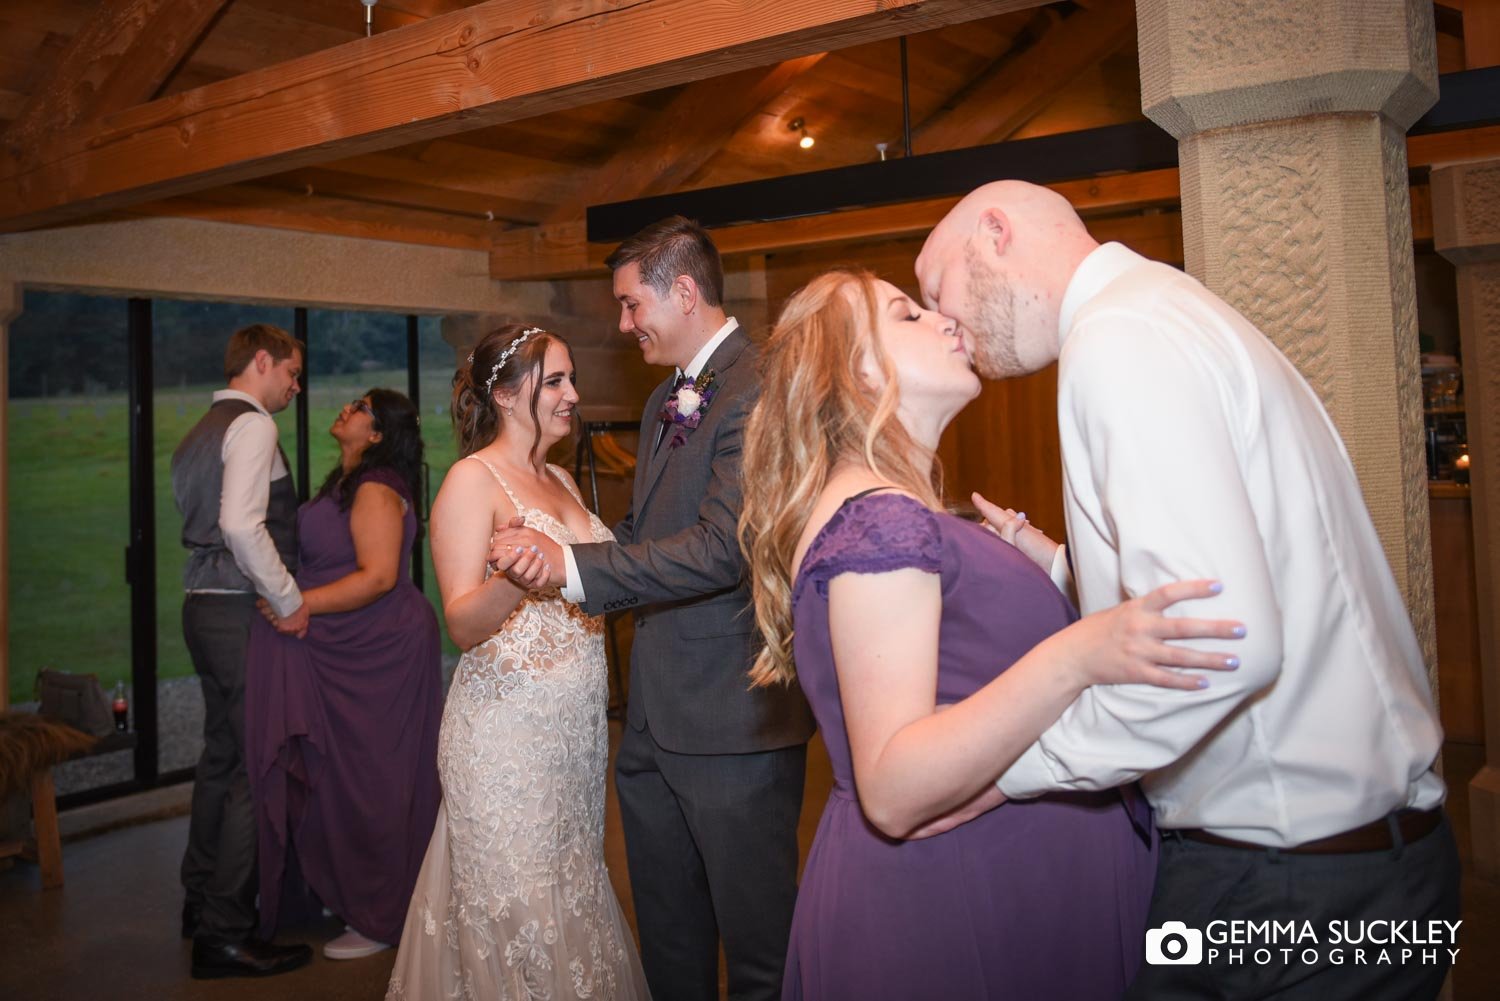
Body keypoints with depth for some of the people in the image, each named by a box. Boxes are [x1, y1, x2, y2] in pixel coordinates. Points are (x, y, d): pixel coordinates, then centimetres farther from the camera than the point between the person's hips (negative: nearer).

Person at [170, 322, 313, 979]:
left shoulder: (198, 434, 18)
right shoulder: (251, 426, -11)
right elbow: (240, 525, -24)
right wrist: (289, 600, -18)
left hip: (203, 605, 10)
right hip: (241, 611, -10)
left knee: (222, 757, 19)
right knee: (258, 767, -6)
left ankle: (202, 901, 32)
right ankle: (225, 933, -1)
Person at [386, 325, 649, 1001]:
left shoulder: (560, 480, 14)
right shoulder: (473, 479, -9)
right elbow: (462, 625, -16)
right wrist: (514, 581, -34)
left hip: (576, 731, 7)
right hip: (507, 735, -7)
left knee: (572, 898, 14)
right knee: (514, 911, 1)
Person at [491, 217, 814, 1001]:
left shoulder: (757, 390, -15)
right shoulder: (664, 403, 16)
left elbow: (722, 547, -24)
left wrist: (573, 567, -22)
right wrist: (551, 557, 9)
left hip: (732, 725, -9)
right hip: (656, 721, 9)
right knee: (667, 937, 20)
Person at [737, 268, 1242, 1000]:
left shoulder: (891, 514, 12)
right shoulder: (878, 519, -20)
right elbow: (891, 790, -28)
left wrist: (1037, 568, 18)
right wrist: (1076, 658, -36)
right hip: (942, 911, -10)